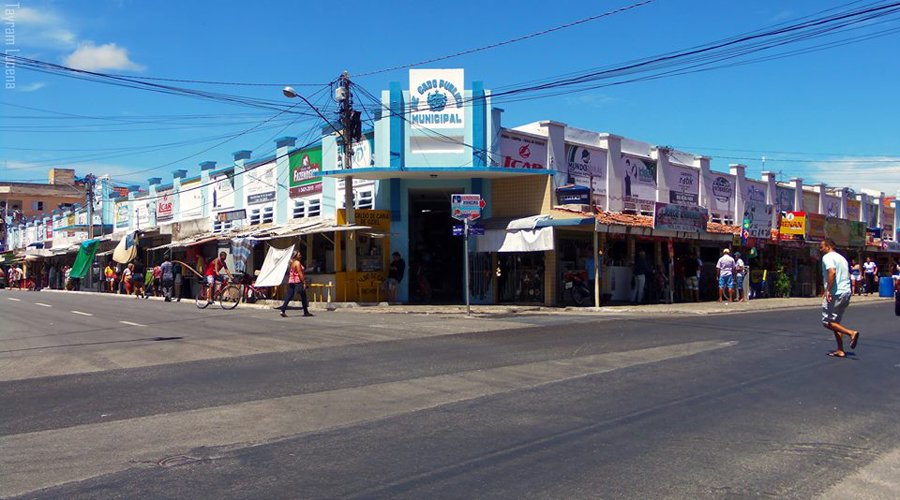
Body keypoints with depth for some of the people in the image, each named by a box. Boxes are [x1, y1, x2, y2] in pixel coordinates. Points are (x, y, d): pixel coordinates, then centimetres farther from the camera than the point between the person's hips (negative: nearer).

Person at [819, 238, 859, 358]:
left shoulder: (827, 257, -8)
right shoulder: (841, 257, 21)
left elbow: (832, 271, -25)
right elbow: (848, 275, 23)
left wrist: (828, 290, -26)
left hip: (835, 293, -9)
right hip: (846, 292, 9)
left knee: (827, 322, -3)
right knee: (835, 321, 14)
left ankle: (851, 333, -18)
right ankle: (840, 350, 11)